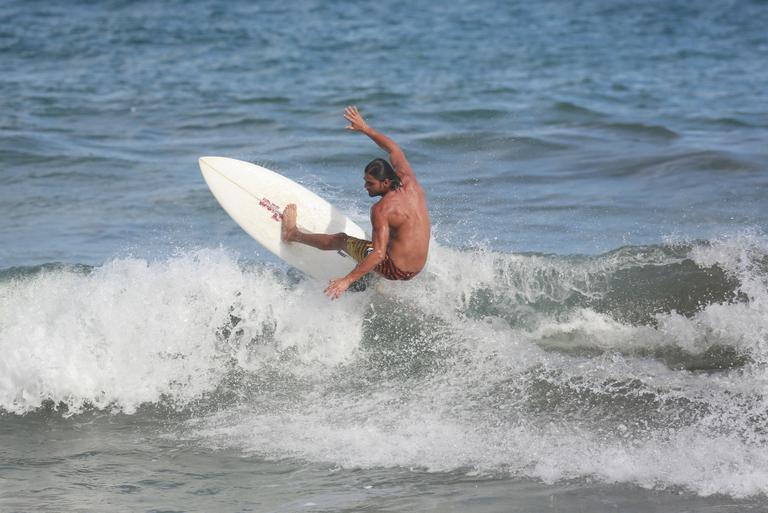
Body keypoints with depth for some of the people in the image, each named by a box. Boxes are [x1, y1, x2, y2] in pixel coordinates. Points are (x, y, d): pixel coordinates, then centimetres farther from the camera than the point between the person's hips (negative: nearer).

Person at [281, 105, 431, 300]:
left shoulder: (382, 209, -23)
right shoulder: (409, 182, -2)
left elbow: (379, 254, -28)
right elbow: (393, 149, 16)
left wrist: (347, 280, -28)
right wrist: (365, 128, 21)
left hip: (395, 269, -7)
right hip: (418, 268, 7)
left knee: (340, 239, 16)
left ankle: (293, 234, 37)